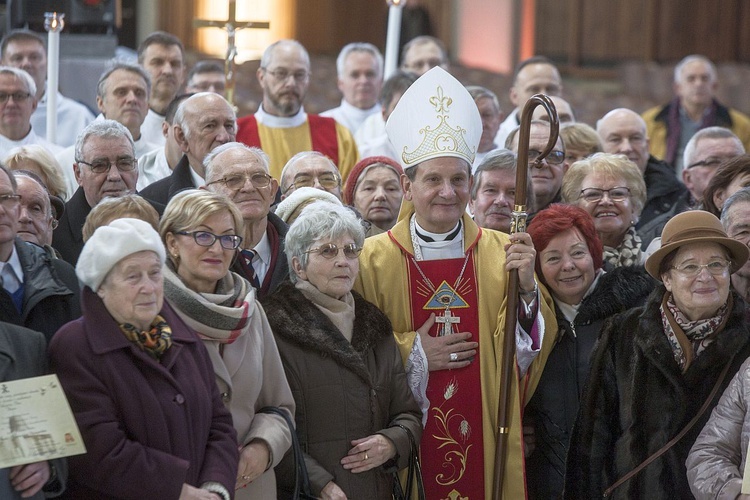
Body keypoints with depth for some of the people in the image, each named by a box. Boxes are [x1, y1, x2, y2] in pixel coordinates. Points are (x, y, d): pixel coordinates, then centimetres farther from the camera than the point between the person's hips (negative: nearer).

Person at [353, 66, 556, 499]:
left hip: (485, 443, 2)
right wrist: (412, 355, -13)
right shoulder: (373, 260, -4)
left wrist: (527, 288, -15)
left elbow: (528, 352, -1)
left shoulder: (502, 253, 2)